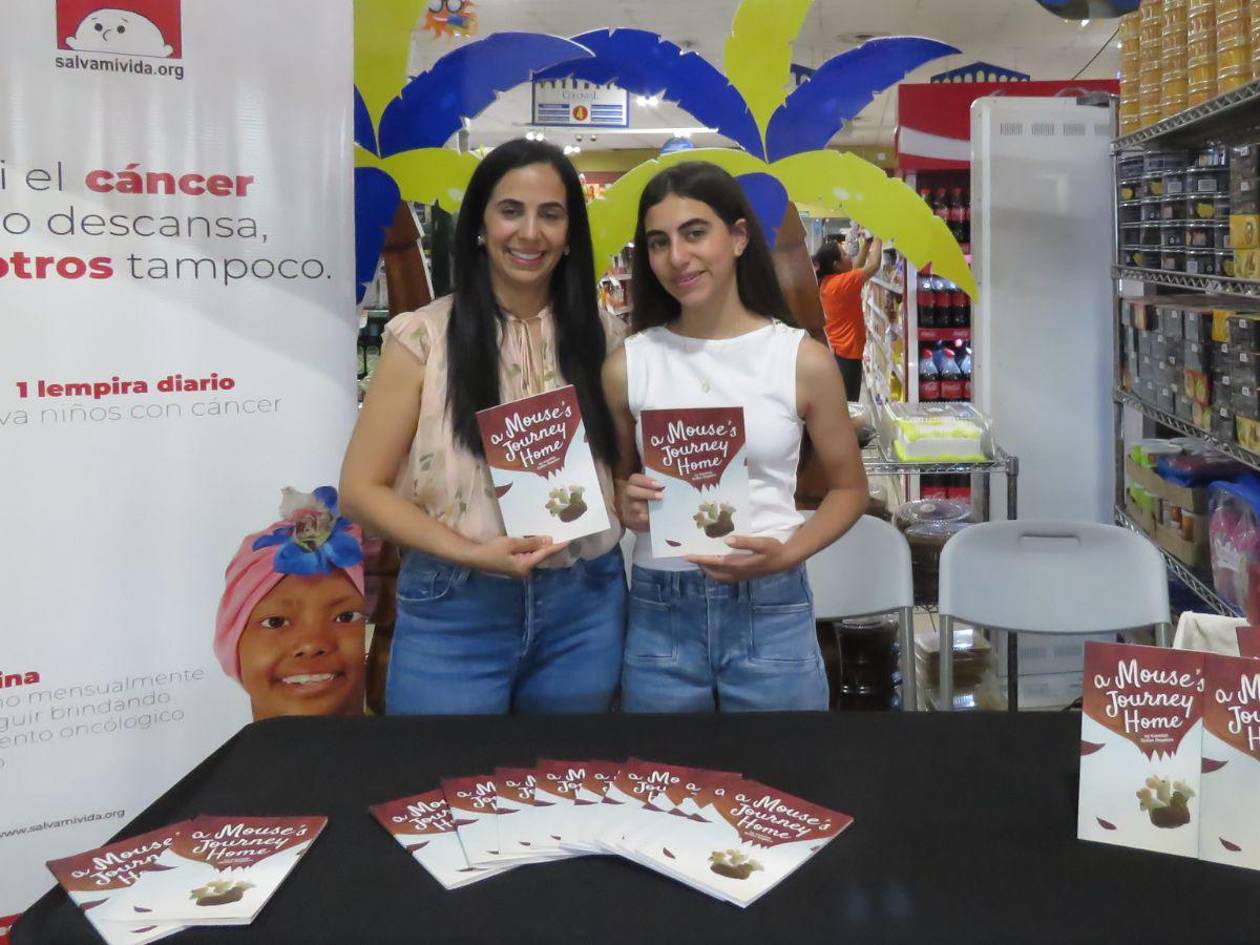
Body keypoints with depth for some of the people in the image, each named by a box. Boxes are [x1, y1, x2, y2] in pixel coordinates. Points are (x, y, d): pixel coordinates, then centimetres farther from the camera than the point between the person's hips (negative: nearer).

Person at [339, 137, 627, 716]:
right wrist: (470, 553, -17)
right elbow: (361, 487, -5)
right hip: (454, 611, -3)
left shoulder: (599, 338, 4)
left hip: (584, 606, 3)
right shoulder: (424, 338, -6)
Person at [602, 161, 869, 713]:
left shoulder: (804, 360, -4)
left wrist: (787, 553, -11)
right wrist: (627, 506, -10)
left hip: (771, 612, -1)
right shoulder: (627, 365, 0)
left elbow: (848, 487, 5)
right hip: (657, 616, 1)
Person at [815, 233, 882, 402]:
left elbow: (856, 268, 19)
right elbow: (873, 265, -21)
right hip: (847, 354, -9)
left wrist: (866, 244, 16)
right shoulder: (841, 282, -20)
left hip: (835, 351, 9)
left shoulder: (827, 282, 6)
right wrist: (877, 239, -8)